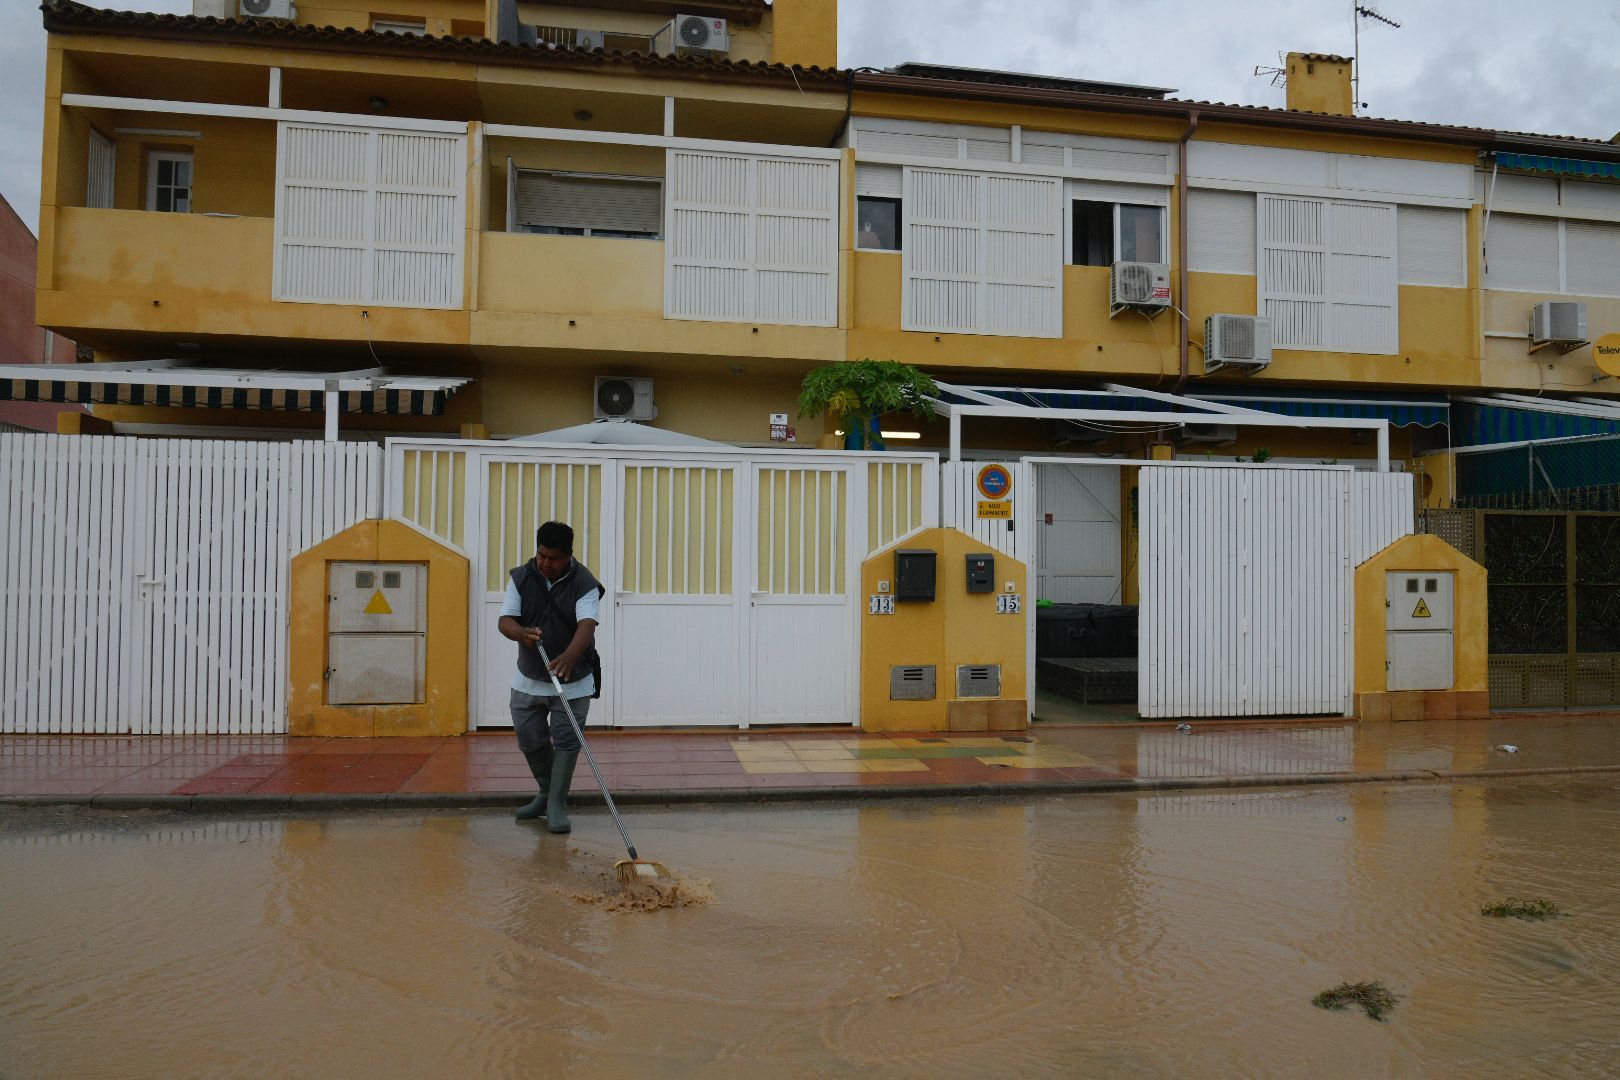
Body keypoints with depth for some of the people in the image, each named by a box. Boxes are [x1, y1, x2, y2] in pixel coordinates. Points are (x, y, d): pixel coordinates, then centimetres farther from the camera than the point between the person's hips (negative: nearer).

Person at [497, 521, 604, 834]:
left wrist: (569, 656, -51)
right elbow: (505, 620, -10)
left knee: (566, 742, -4)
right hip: (528, 679, 4)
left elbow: (587, 626, -30)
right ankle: (547, 792, 33)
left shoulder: (585, 585, -15)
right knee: (530, 740, 9)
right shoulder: (520, 578, -3)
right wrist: (522, 633, -35)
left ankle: (557, 807, 9)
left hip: (573, 682, -3)